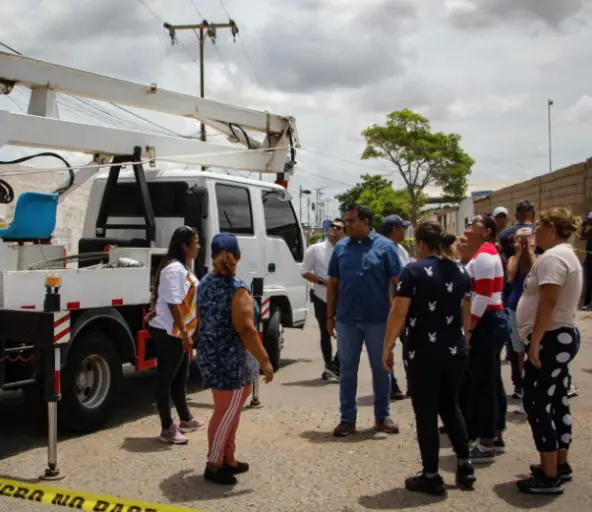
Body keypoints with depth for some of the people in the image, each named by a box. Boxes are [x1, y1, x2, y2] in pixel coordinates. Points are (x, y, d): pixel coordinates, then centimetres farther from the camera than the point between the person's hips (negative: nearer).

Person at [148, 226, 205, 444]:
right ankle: (167, 429, 6)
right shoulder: (173, 269, -19)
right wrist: (184, 333, -22)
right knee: (166, 378, -1)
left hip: (179, 333, 10)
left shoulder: (184, 267, 13)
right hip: (168, 333, -10)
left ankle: (185, 420, 34)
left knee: (180, 377, 20)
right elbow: (173, 304, -23)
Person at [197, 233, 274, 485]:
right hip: (230, 360, -8)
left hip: (209, 356, 8)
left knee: (229, 411, 19)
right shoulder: (237, 289, -18)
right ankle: (214, 466, 11)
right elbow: (246, 329, -22)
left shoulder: (204, 284, 7)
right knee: (227, 413, 3)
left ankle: (228, 460, 28)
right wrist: (264, 361, -17)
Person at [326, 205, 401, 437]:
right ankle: (347, 419, 16)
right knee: (347, 369, 7)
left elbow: (397, 282, -3)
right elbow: (333, 284, 9)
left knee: (381, 369, 9)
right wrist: (330, 316, 6)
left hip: (378, 319, -2)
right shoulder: (341, 248, 5)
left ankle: (383, 416, 23)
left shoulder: (385, 246, -3)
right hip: (347, 319, 2)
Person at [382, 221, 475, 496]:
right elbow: (466, 315, 16)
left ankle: (431, 477, 11)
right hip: (456, 352, 6)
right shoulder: (461, 272, 8)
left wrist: (387, 347, -3)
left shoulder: (414, 271, -10)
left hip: (424, 353, -6)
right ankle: (465, 467, 24)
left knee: (426, 412, 4)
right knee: (450, 406, 21)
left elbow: (399, 313, -13)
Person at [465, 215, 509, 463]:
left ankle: (486, 446, 2)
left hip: (486, 323, -11)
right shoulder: (486, 252, 18)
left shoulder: (484, 254, -14)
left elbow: (483, 295, -22)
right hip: (493, 321, 11)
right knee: (492, 383, 15)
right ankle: (497, 438, 24)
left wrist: (469, 329, -20)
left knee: (483, 385, -5)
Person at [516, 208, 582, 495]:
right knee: (557, 403, 16)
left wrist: (535, 342, -24)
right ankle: (560, 466, 24)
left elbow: (548, 303, -25)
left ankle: (549, 477, -3)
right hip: (563, 335, 11)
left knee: (537, 406, -7)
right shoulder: (567, 255, 17)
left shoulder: (552, 257, -17)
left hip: (551, 339, -11)